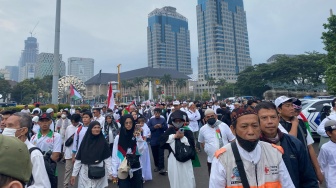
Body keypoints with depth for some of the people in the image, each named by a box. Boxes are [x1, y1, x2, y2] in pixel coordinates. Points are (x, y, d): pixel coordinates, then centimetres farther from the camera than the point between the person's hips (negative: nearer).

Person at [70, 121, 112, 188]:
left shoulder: (103, 142, -5)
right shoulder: (85, 142, 1)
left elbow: (107, 159, -7)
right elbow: (78, 159, 4)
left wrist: (111, 173, -11)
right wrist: (74, 174, 4)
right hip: (85, 174, 2)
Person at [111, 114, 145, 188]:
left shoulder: (136, 136, 0)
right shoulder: (118, 137, -5)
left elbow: (141, 151, -6)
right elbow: (114, 156, -2)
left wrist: (139, 138, -16)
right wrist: (114, 173, -3)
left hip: (136, 170, 2)